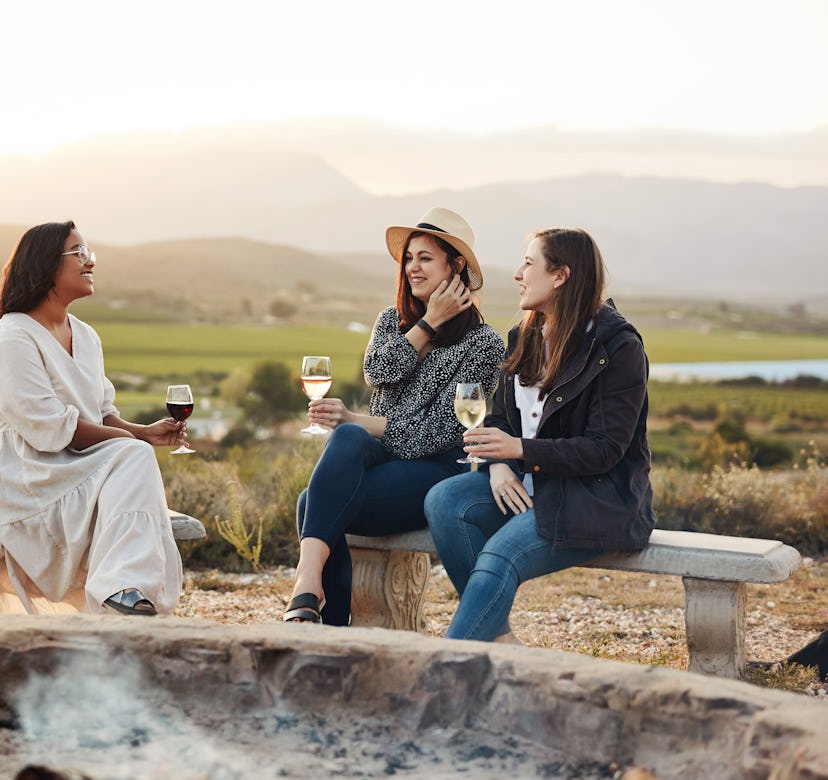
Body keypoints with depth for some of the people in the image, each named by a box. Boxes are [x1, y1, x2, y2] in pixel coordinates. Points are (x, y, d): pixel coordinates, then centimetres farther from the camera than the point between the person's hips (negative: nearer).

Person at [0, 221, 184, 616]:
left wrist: (145, 432, -3)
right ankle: (121, 589, -37)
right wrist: (130, 439, -12)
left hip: (80, 474, 8)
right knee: (133, 459, -27)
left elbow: (103, 415, 18)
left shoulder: (85, 336, 16)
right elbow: (49, 428, -19)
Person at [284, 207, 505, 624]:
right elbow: (377, 372, -5)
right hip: (377, 453, 5)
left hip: (436, 469, -4)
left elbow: (436, 433, -9)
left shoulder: (483, 343, -2)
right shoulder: (392, 320, 17)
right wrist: (430, 323, -6)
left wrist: (354, 419, -11)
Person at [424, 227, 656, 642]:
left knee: (500, 557, -30)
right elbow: (498, 416, 14)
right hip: (528, 483, 7)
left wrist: (520, 450, -27)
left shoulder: (619, 347, -12)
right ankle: (499, 641, -18)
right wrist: (498, 463, -10)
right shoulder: (525, 338, 11)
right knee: (443, 500, -20)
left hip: (597, 495, -7)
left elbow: (604, 450, -16)